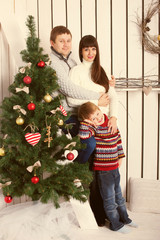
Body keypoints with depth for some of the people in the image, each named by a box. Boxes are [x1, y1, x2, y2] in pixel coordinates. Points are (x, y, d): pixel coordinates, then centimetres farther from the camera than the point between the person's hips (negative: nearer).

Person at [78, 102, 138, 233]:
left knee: (118, 194, 24)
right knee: (109, 198, 9)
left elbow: (118, 138, 14)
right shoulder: (94, 128, -20)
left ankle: (124, 218, 43)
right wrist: (86, 121, -29)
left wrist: (120, 156, 15)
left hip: (114, 166, 7)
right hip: (103, 169, -7)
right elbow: (83, 135, -42)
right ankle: (115, 224, 28)